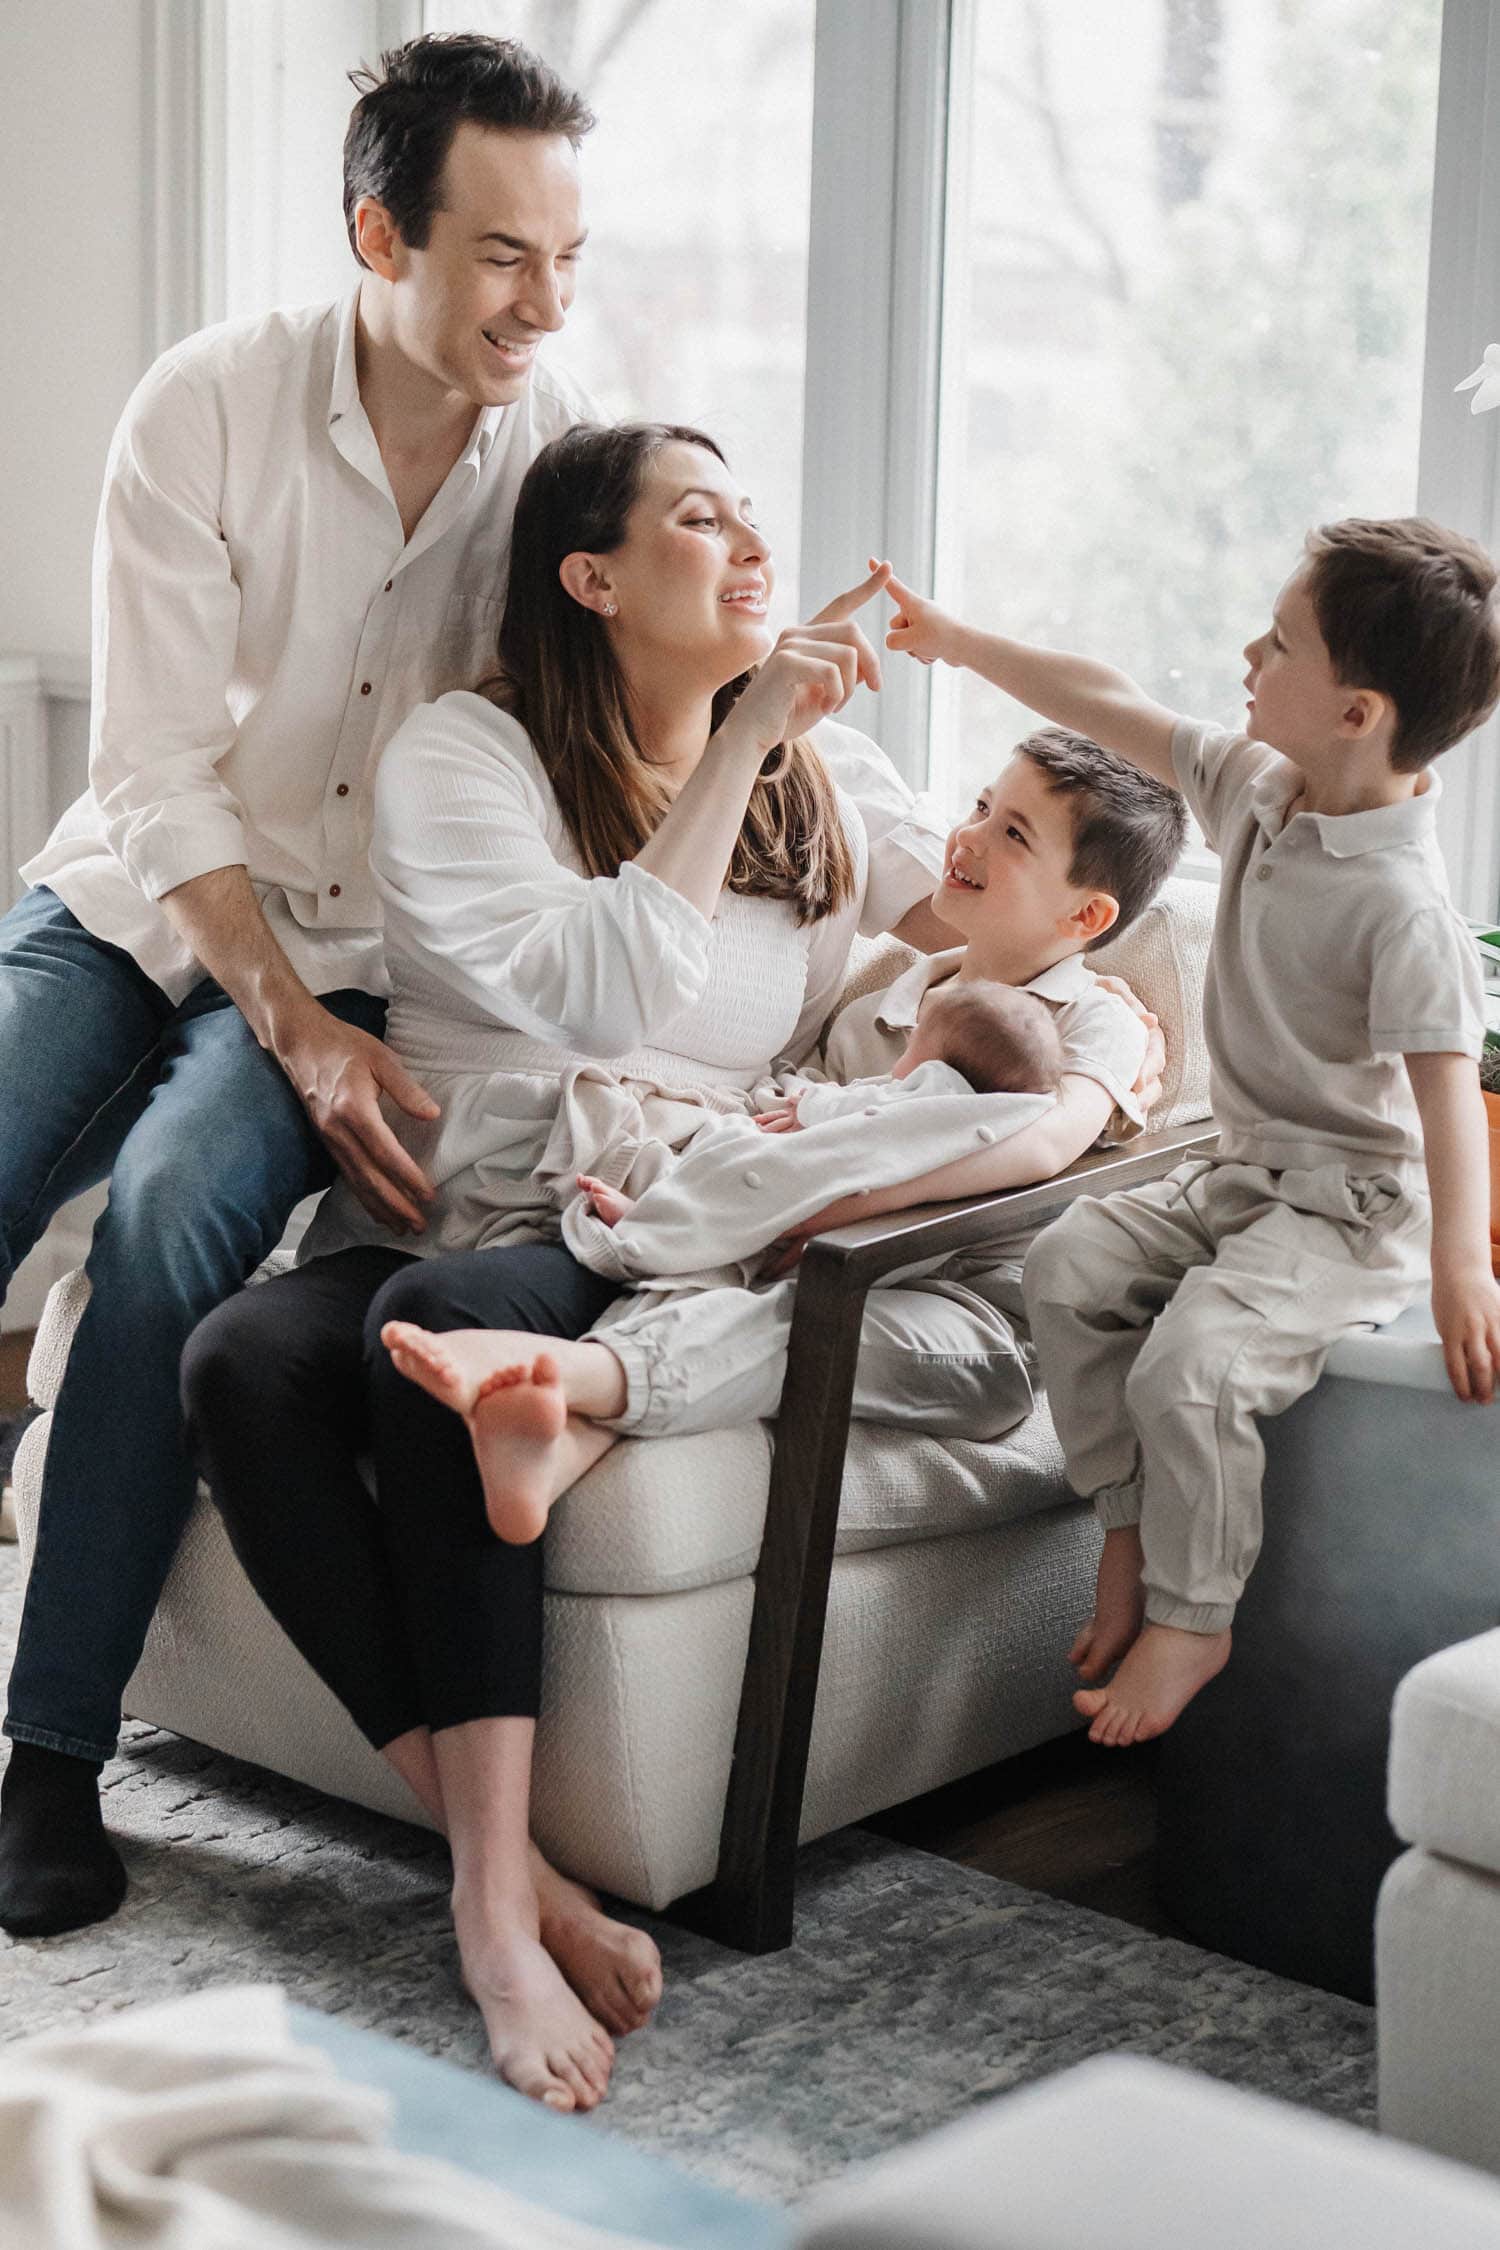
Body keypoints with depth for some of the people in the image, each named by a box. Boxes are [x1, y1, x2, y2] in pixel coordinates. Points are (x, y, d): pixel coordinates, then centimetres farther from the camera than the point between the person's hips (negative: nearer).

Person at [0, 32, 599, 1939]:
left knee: (169, 1214, -29)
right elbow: (158, 777, -12)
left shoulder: (564, 455, -5)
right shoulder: (207, 409, -11)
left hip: (367, 962, 0)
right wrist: (291, 1029, -21)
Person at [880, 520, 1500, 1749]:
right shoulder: (1255, 786, 2)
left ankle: (1188, 1620, -4)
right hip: (1242, 1171, 9)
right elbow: (1115, 708, 11)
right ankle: (1131, 1529, 4)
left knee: (1193, 1361, -25)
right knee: (1071, 1264, -6)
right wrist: (953, 639, 16)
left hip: (1354, 1205, -9)